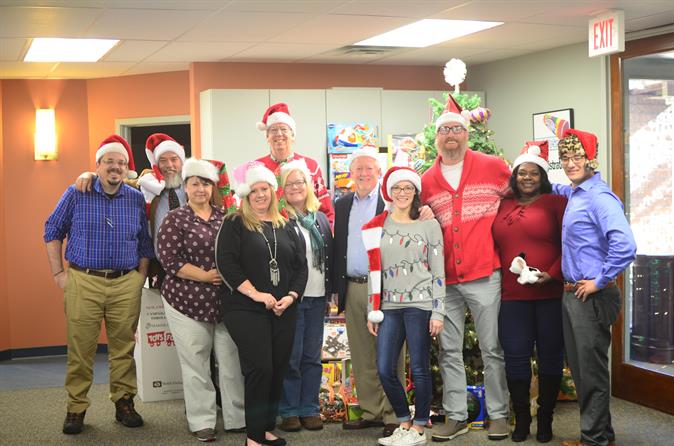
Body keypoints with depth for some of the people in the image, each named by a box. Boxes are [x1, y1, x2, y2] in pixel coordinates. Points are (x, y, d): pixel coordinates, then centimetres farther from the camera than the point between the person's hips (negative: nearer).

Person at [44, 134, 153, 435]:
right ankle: (76, 408, 10)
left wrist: (141, 276, 7)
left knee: (124, 347, 6)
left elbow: (144, 243, 15)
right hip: (83, 282, -2)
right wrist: (58, 274, 1)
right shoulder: (76, 195, 1)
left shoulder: (136, 200, 8)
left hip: (126, 283, 2)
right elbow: (52, 233, 7)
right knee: (80, 348, -1)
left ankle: (124, 402, 19)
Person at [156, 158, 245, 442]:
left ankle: (237, 416, 17)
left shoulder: (224, 217, 10)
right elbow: (169, 260, -10)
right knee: (196, 364, 3)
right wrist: (205, 275, -16)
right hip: (188, 301, -3)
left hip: (226, 301, 3)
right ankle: (202, 421, 15)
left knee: (232, 361, 6)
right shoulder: (175, 220, -2)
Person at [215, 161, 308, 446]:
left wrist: (291, 296, -6)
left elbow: (301, 265, 11)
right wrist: (255, 293, -18)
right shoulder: (234, 225, 0)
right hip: (246, 310, -5)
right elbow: (226, 263, -11)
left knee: (278, 370, 6)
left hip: (284, 311, 5)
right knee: (259, 369, -10)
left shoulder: (286, 227, 13)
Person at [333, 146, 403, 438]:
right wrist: (337, 288, 12)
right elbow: (338, 248, 16)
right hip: (352, 289, 5)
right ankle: (371, 412, 19)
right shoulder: (342, 205, 13)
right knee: (361, 356, 10)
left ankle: (392, 416, 6)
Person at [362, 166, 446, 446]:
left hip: (419, 304, -3)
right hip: (389, 306, 4)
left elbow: (438, 272, 0)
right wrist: (372, 311, 9)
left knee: (419, 369, -1)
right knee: (384, 369, 1)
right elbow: (374, 269, 12)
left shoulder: (429, 224, 2)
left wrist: (438, 311, -6)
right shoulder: (378, 226, 10)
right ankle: (404, 423, 19)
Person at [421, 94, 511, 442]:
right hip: (445, 279, 3)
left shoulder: (493, 167, 0)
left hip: (485, 275, -3)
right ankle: (455, 416, 18)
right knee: (449, 351, 8)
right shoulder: (427, 181, 9)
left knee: (492, 349, 3)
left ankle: (498, 415, 14)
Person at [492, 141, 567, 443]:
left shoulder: (556, 202, 0)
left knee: (550, 356, 6)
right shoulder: (504, 207, 12)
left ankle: (545, 419, 19)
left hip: (550, 294, -3)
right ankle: (521, 419, 16)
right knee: (516, 356, 3)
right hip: (512, 296, 3)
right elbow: (495, 246, 17)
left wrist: (552, 274, -15)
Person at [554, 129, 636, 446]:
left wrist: (600, 282, -20)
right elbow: (559, 189, 39)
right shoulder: (574, 194, 11)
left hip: (592, 297, -10)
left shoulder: (600, 197, -17)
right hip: (572, 293, 10)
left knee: (591, 369, -1)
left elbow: (625, 245, -29)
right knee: (578, 367, 16)